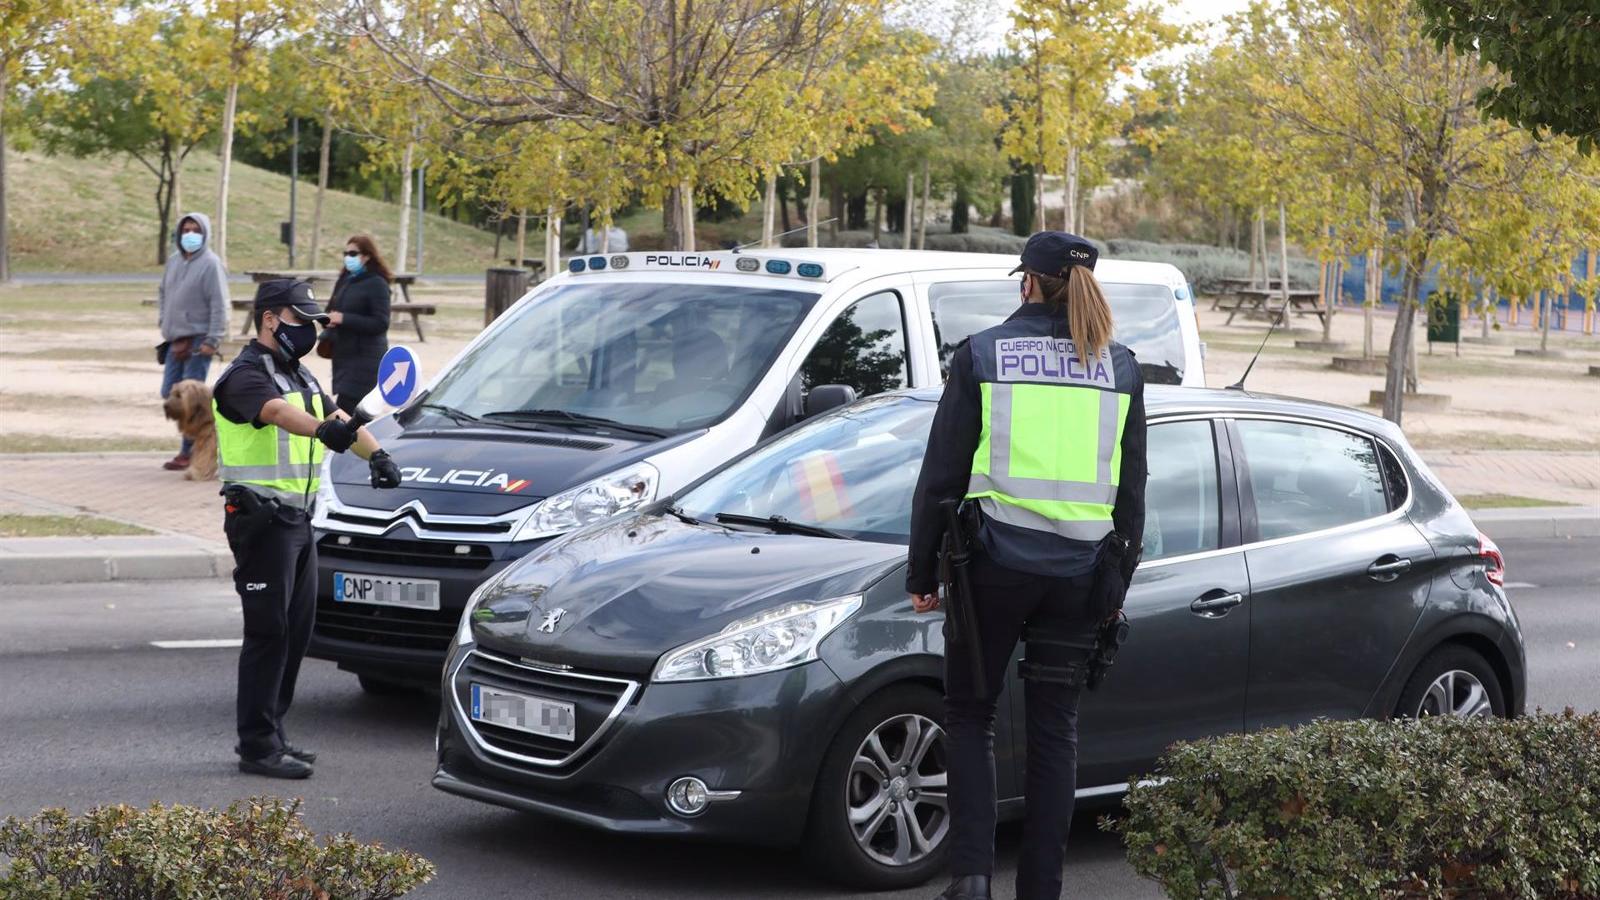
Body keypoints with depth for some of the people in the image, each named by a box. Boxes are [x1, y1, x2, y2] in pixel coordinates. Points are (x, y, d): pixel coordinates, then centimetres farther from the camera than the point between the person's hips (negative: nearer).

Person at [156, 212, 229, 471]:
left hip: (198, 341, -8)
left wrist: (212, 340, -17)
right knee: (170, 393, 9)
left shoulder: (210, 264, -10)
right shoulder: (173, 262, 12)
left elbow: (219, 305, -14)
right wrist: (163, 322, 14)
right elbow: (163, 293, 25)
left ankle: (189, 452, 2)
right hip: (175, 340, 8)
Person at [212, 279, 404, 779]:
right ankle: (258, 747, -4)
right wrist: (324, 431, -53)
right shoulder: (246, 376, -13)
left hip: (297, 520, 9)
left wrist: (376, 455, -6)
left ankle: (271, 735, 21)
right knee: (268, 632, -8)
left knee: (296, 630, 12)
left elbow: (337, 417, 13)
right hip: (262, 519, -9)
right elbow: (280, 412, -34)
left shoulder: (299, 375, 18)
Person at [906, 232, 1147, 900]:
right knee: (1054, 729, 11)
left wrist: (922, 574, 6)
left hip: (994, 564, -3)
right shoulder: (1119, 368, 6)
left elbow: (941, 475, -2)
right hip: (1079, 568, 3)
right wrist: (1119, 582, 18)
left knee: (969, 715, 10)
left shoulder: (981, 356, -3)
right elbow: (1132, 489, 10)